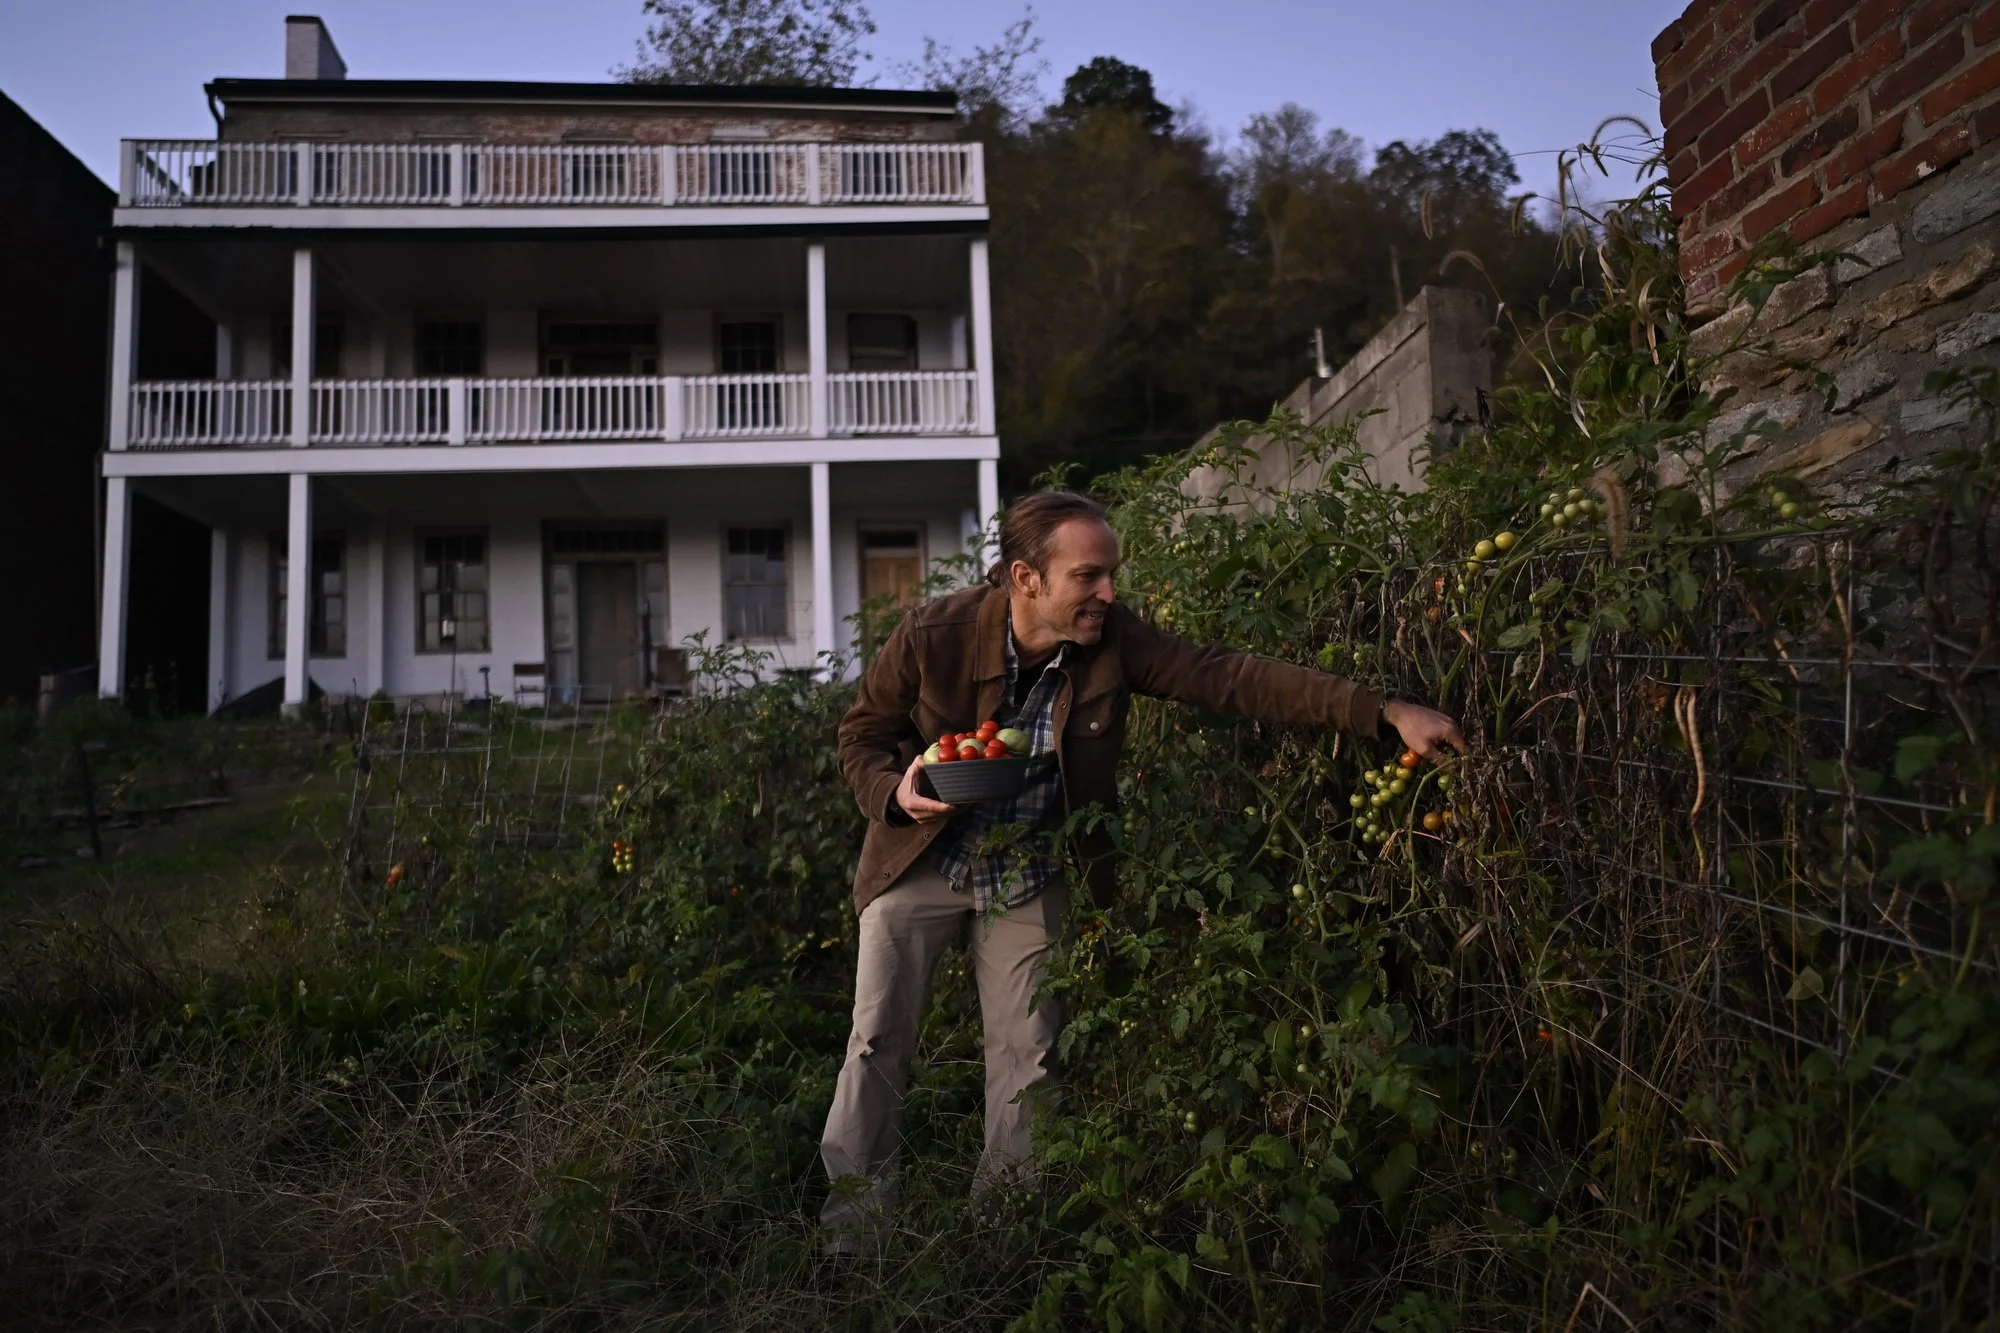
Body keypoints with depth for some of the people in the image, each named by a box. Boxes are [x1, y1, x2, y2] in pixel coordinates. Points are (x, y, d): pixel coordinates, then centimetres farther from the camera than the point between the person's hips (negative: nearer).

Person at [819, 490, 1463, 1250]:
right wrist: (896, 794, -28)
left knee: (1027, 1054, 7)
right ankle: (853, 1212, 24)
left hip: (1031, 880, 1)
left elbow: (1230, 678, -23)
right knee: (879, 1037, 4)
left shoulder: (1112, 640, -18)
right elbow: (861, 734, -6)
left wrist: (1383, 713, -31)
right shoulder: (933, 636, -20)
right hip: (919, 864, -1)